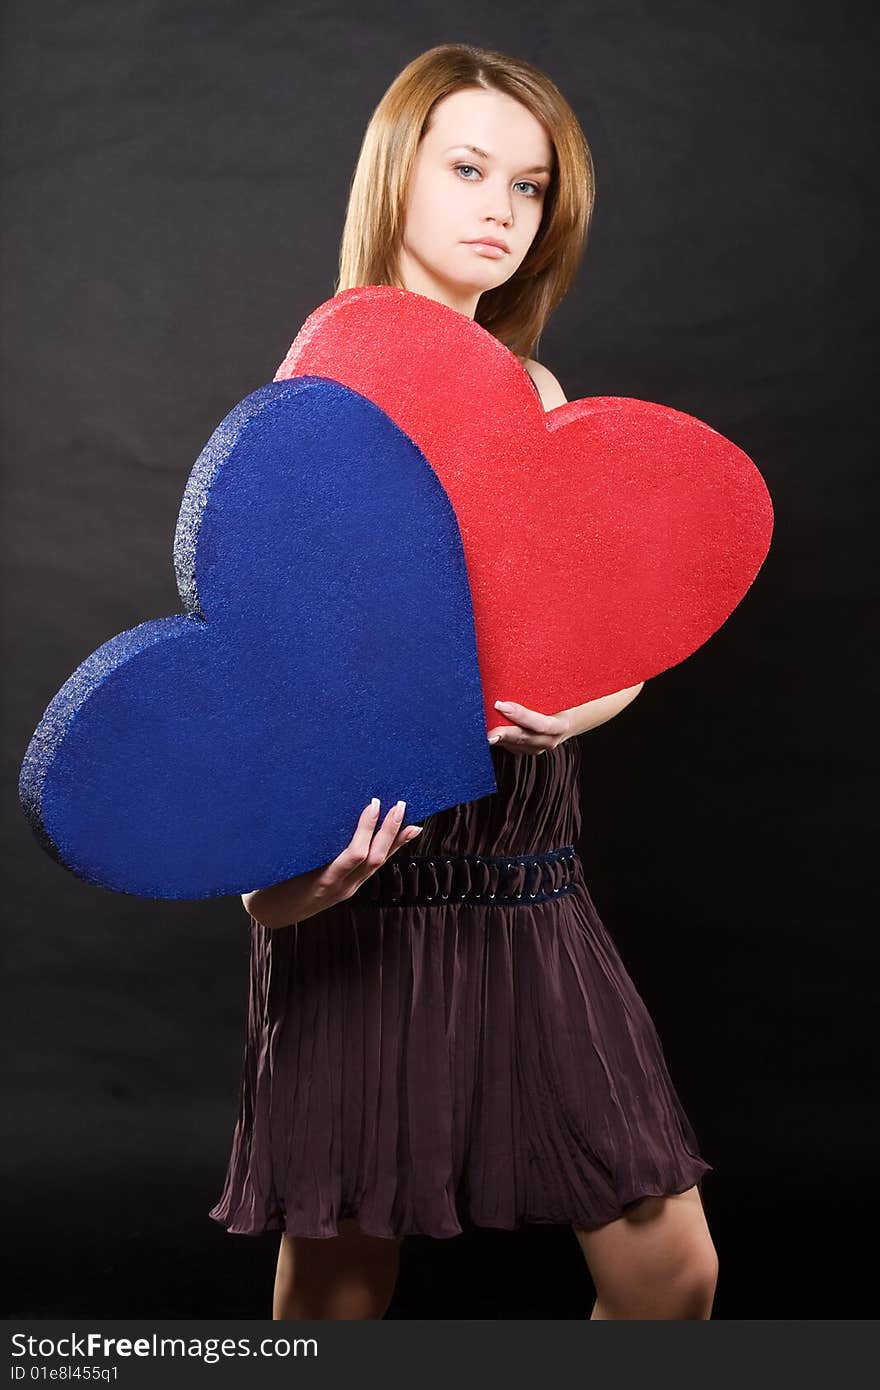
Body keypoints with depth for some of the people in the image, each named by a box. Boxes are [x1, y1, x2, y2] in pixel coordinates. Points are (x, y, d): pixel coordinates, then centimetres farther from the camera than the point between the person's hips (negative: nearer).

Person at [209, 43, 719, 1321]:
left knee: (669, 1268, 5)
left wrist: (582, 696, -13)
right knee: (341, 1282, 4)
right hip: (372, 877, -6)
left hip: (529, 890, 6)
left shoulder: (534, 391, 14)